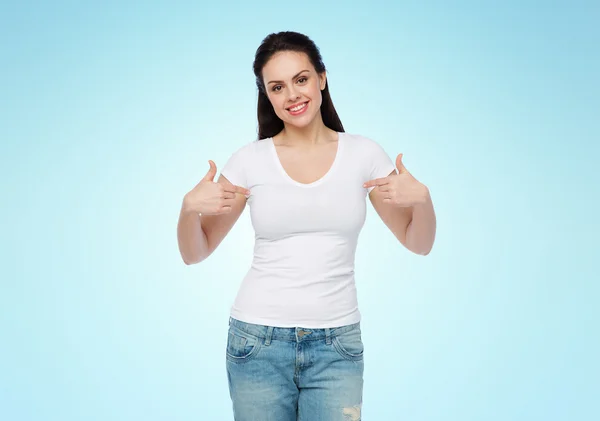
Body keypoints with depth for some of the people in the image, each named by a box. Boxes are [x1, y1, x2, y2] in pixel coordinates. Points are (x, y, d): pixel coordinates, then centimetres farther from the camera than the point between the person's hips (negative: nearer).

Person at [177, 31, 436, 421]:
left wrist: (421, 196, -15)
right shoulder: (249, 159, -2)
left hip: (337, 345, 1)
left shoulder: (364, 153, 0)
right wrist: (190, 207, -16)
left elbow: (419, 244, 5)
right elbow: (195, 254, 4)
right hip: (259, 340, 0)